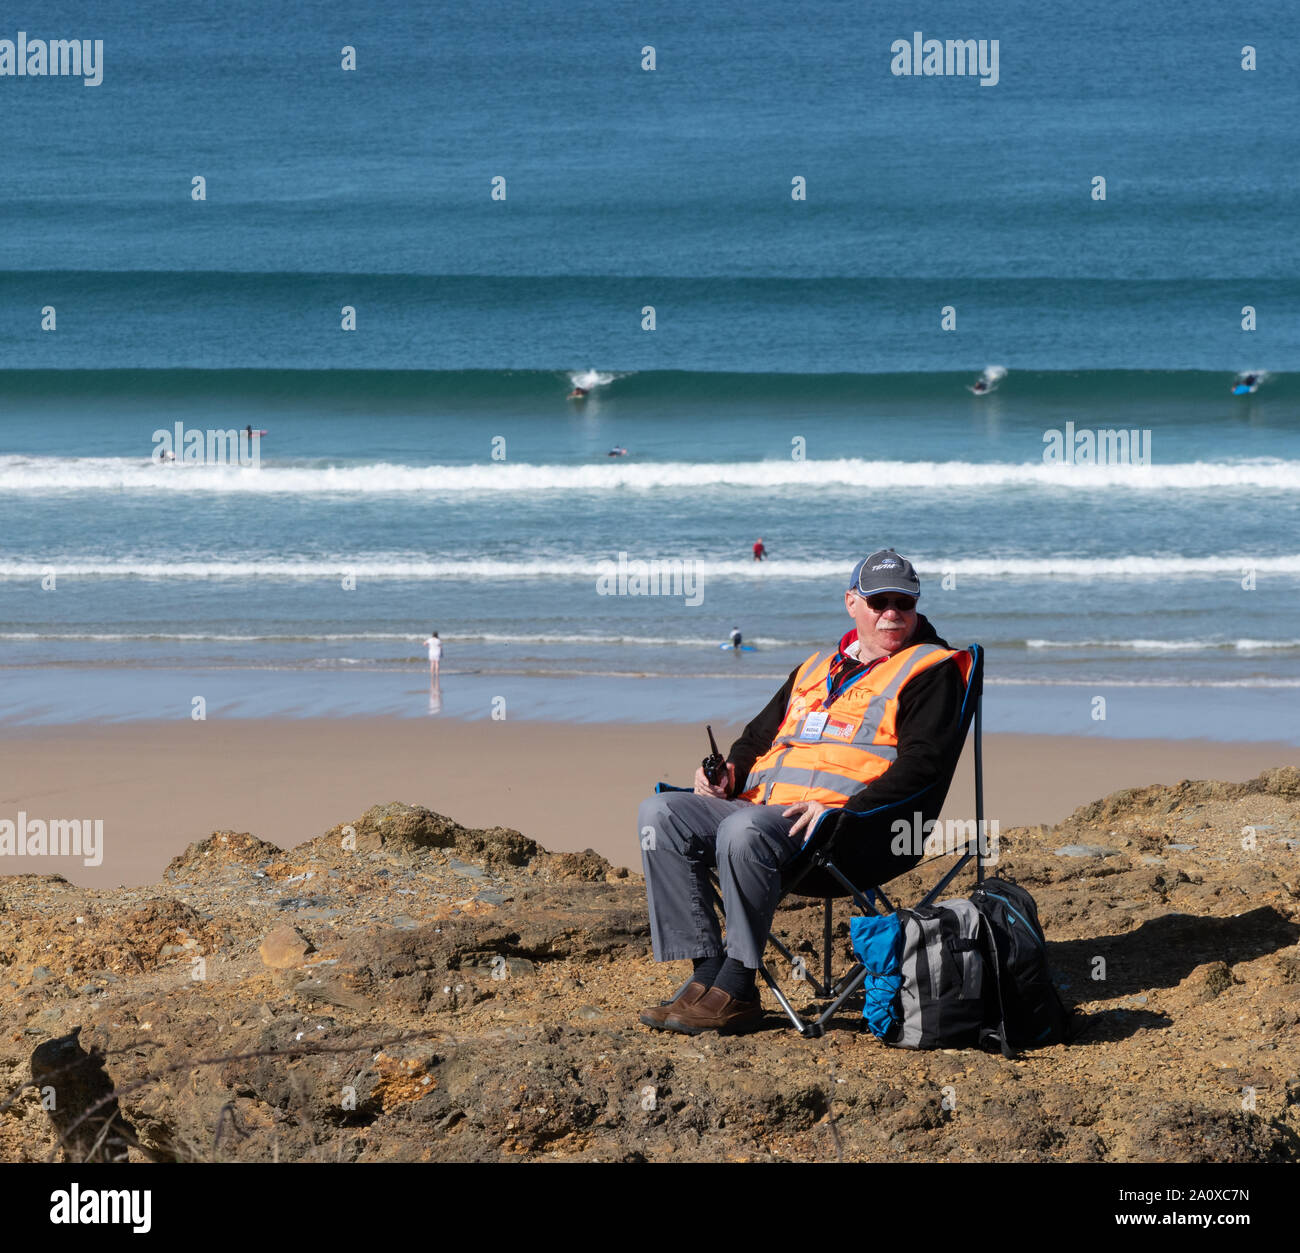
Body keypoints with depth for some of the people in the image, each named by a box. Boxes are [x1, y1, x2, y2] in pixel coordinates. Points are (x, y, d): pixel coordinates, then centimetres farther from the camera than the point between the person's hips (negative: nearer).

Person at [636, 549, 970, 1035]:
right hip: (764, 805, 8)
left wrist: (845, 812, -21)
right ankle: (707, 971, -17)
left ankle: (737, 989, -27)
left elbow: (921, 761, -9)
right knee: (660, 814, -13)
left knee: (745, 830, -36)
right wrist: (731, 770, 9)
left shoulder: (930, 671, 6)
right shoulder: (816, 668, 28)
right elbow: (761, 733, 35)